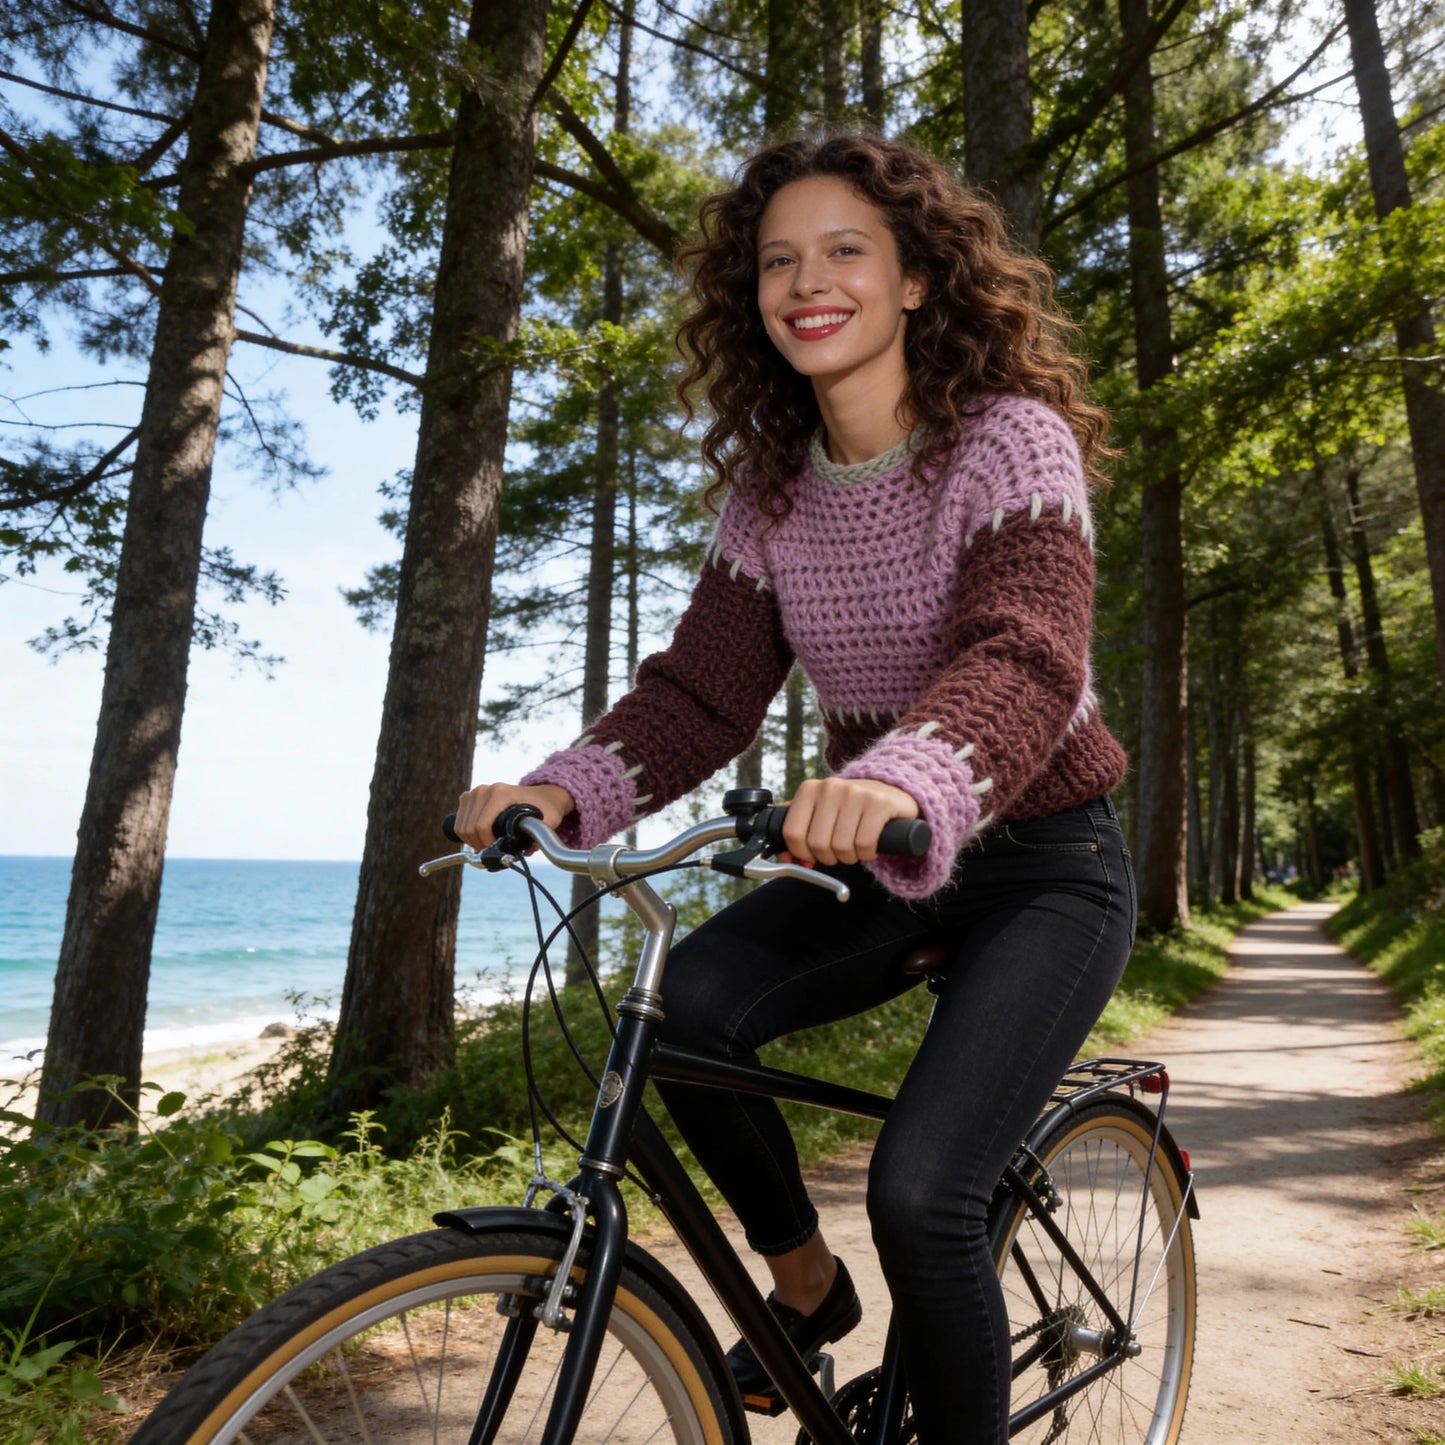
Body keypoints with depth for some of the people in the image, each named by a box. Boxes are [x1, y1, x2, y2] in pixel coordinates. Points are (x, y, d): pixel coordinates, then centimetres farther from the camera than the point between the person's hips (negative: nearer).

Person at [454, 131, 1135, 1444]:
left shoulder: (1011, 439, -15)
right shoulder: (772, 489, 1)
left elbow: (1024, 656, -32)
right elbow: (705, 686, -5)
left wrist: (900, 780, -53)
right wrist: (560, 791, -22)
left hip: (1043, 867, -4)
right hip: (881, 865, 5)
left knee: (921, 1191, -20)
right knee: (687, 999, -21)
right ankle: (806, 1279, 7)